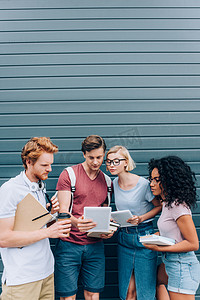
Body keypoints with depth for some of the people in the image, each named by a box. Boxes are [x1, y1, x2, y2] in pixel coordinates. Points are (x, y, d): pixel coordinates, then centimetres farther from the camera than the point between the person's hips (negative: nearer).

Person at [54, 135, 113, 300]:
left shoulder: (106, 180, 10)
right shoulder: (69, 174, -5)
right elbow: (63, 211, -10)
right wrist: (75, 222, -31)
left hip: (95, 246, 4)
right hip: (70, 244, -3)